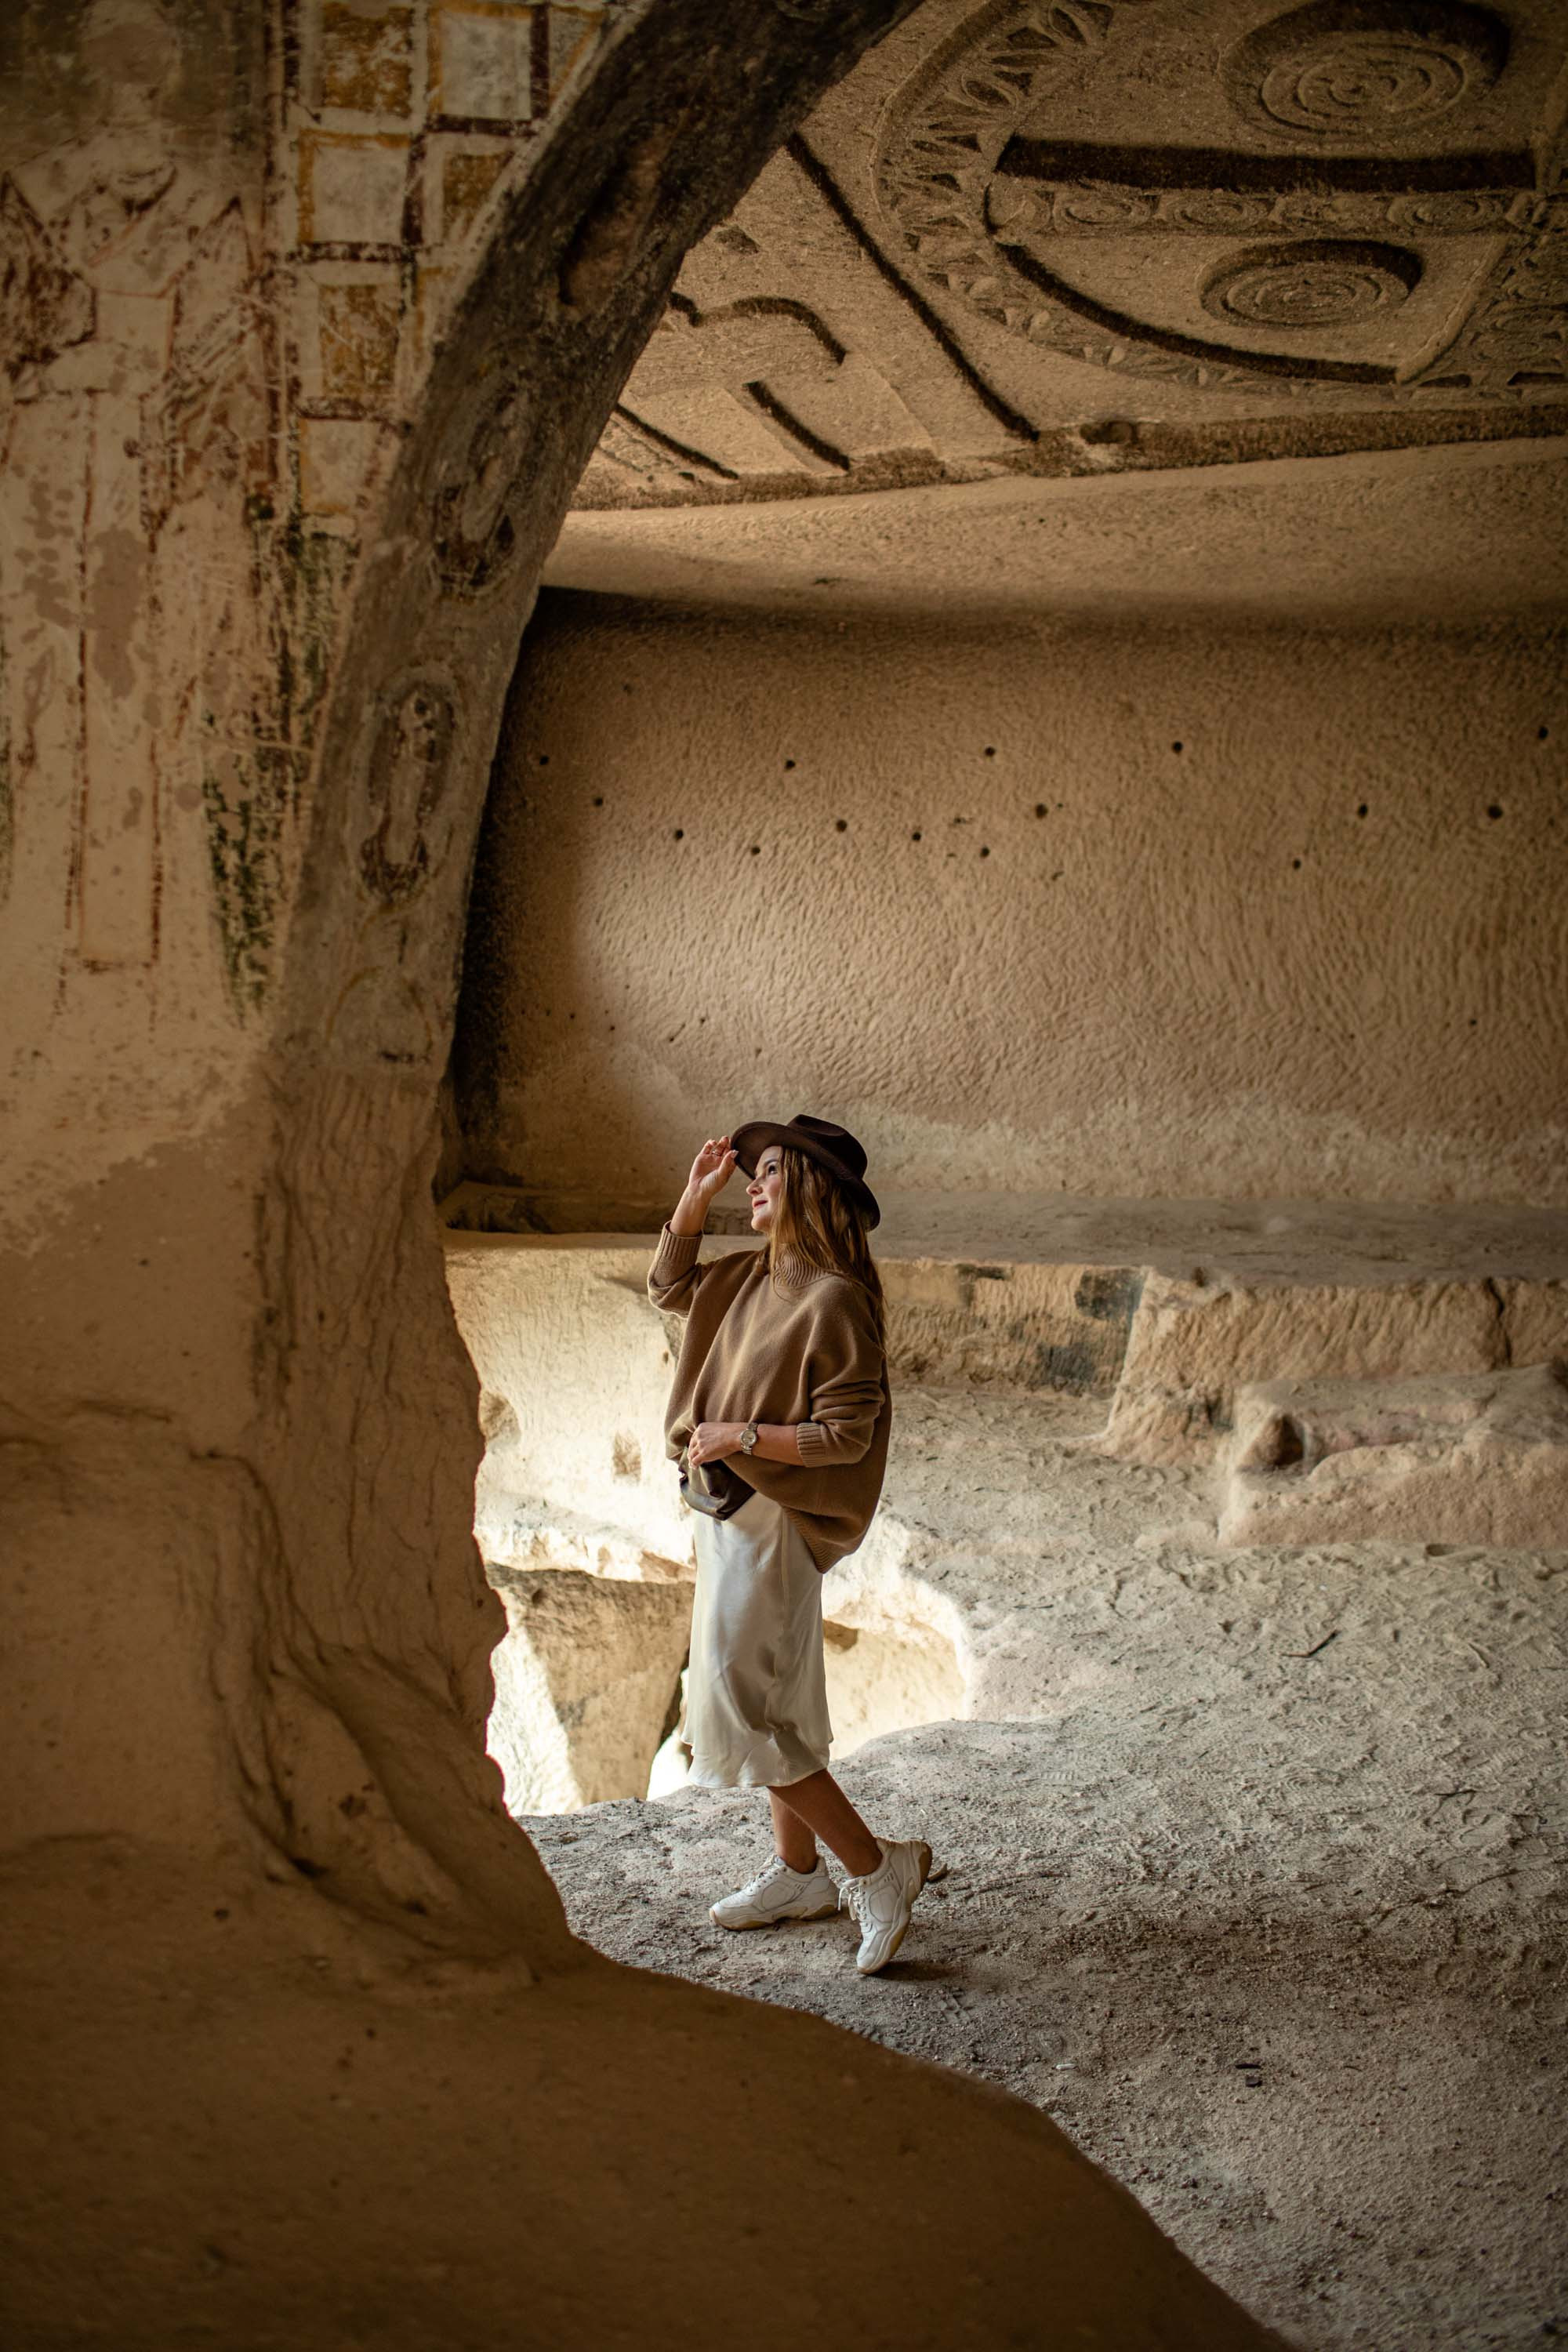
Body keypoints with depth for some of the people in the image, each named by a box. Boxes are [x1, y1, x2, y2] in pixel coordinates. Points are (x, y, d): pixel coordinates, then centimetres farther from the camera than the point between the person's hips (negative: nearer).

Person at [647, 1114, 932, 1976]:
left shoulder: (833, 1298, -19)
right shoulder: (754, 1278, 7)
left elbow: (846, 1435, -21)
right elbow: (669, 1288, 22)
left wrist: (738, 1434, -20)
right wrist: (697, 1195, 11)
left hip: (769, 1523, -9)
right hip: (729, 1511, 9)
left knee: (737, 1710, -9)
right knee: (774, 1700, 17)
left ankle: (877, 1867, -2)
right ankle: (798, 1873, 29)